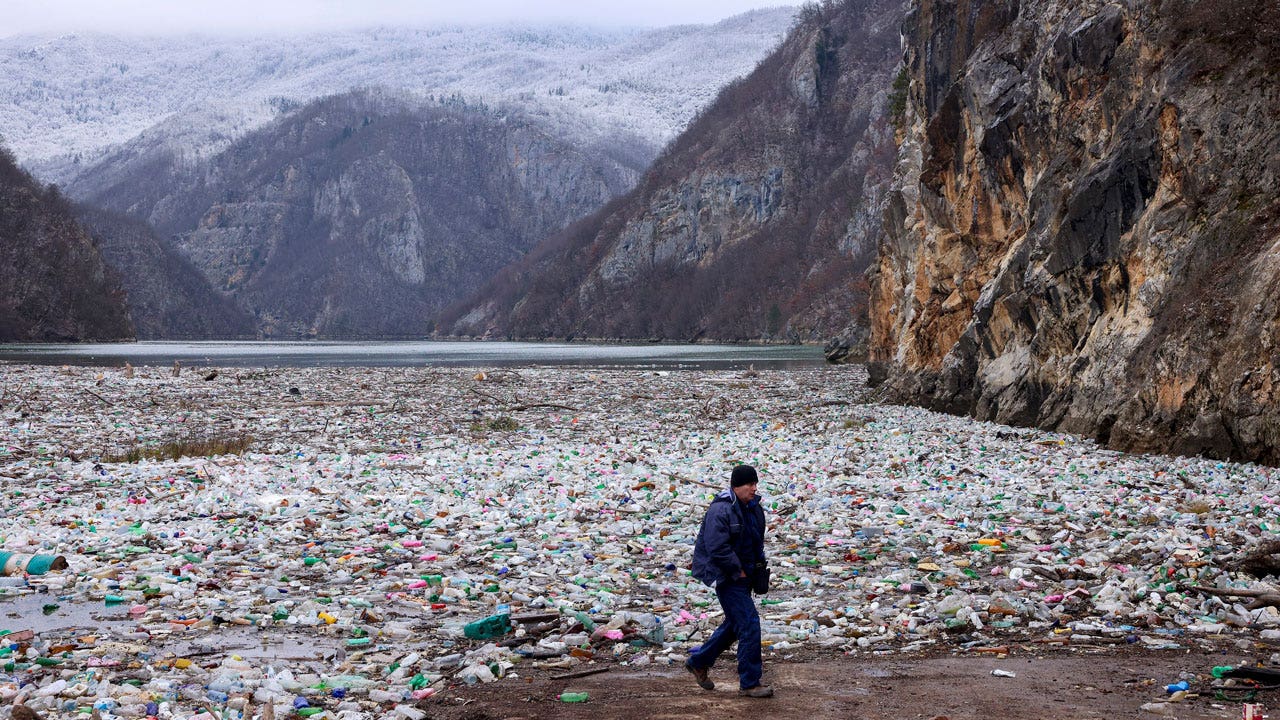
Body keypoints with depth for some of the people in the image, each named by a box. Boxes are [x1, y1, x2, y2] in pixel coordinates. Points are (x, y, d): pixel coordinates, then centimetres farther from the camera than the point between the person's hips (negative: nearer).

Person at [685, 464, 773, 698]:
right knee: (749, 622, -13)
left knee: (735, 623, 18)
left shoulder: (754, 508, 8)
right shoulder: (721, 510, -21)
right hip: (725, 575, -10)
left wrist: (758, 563, 11)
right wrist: (738, 571, -17)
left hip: (742, 574, 10)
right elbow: (717, 548, -26)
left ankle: (698, 661, 36)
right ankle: (749, 683, -5)